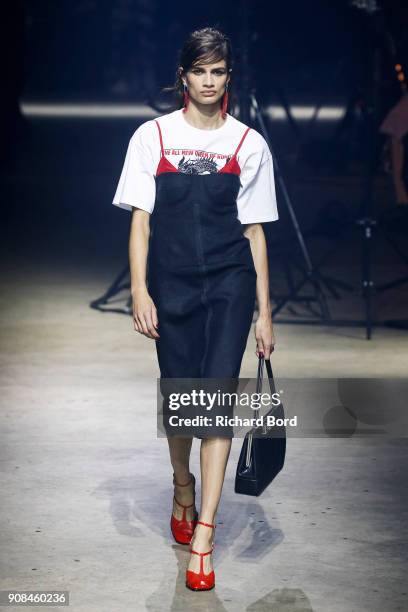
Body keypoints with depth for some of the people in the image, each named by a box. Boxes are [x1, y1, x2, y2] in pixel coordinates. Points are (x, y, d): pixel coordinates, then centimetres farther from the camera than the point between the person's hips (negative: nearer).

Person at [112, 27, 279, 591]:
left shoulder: (248, 144, 3)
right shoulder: (153, 137, 2)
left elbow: (254, 230, 6)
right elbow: (140, 220, 2)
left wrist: (264, 313, 4)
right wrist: (140, 293, -7)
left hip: (230, 281, 0)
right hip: (172, 284, 1)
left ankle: (202, 536, -9)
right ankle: (183, 489, 40)